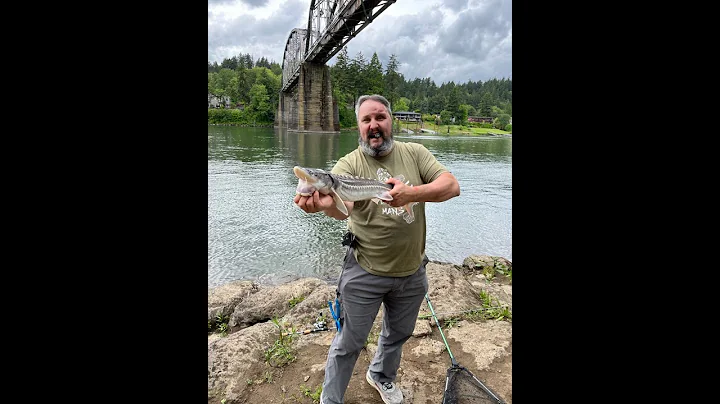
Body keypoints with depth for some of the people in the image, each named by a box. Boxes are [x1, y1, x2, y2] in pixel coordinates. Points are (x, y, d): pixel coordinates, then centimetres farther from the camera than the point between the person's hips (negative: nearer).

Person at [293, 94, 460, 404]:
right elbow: (343, 207, -30)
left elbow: (452, 186, -15)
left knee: (399, 333, 26)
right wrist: (323, 203, -54)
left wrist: (413, 193, -33)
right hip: (365, 273, -3)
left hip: (412, 272, 4)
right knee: (349, 344, 10)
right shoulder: (349, 164, -12)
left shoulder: (415, 153, -4)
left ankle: (382, 375, 56)